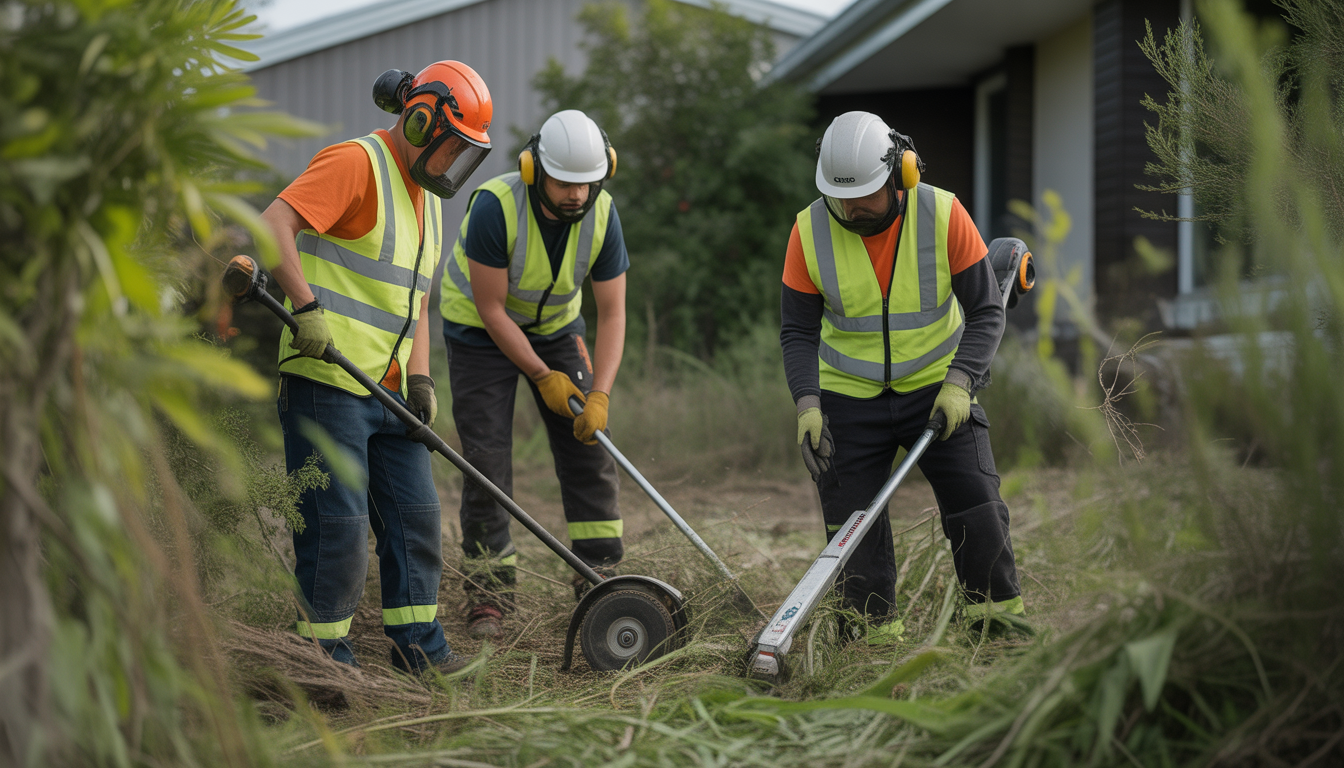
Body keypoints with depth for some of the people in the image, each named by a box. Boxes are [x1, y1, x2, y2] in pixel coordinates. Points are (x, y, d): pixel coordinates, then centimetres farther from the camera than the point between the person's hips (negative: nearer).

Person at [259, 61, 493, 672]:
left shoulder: (425, 195, 20)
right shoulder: (357, 163, -10)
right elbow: (274, 224, -23)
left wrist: (419, 377, 12)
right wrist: (307, 306, -28)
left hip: (387, 390, 9)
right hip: (326, 379, -9)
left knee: (414, 515, 10)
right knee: (337, 524, -5)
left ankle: (417, 643, 20)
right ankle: (325, 652, 8)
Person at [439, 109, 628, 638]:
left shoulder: (601, 214, -19)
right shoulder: (495, 206, -31)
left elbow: (612, 313, -14)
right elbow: (491, 309, -25)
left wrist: (600, 395, -24)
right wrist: (544, 377, -20)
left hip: (556, 326, 4)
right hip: (480, 330, -4)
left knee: (589, 451, -2)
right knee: (487, 461, -8)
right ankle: (488, 593, 2)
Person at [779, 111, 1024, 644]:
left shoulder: (943, 215, -15)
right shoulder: (810, 231, -12)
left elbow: (986, 312, -9)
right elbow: (798, 331, -5)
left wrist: (959, 381, -22)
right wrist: (807, 404, -18)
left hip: (936, 386, -1)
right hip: (849, 399, 1)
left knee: (976, 507, -5)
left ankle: (1000, 612, 13)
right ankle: (874, 633, 15)